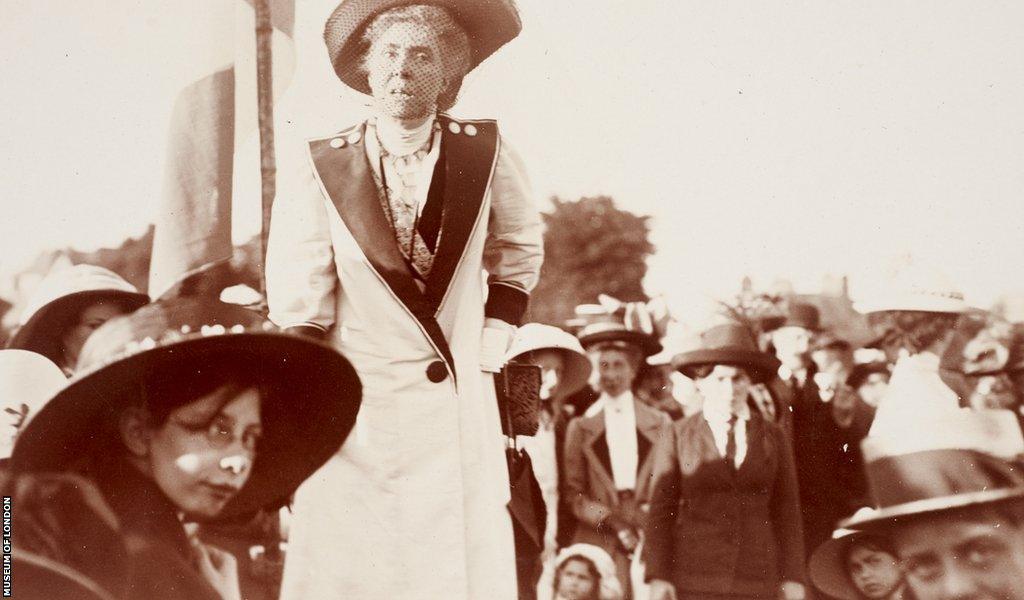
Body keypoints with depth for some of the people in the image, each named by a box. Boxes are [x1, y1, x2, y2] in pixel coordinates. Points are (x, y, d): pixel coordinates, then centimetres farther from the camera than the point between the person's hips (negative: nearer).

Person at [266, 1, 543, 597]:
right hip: (352, 420, -1)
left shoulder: (486, 155, 2)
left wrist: (491, 346, 9)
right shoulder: (320, 171, -3)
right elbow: (296, 313, -1)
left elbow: (520, 253, 19)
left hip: (460, 411, 2)